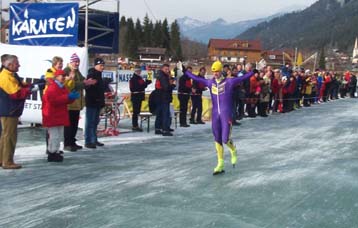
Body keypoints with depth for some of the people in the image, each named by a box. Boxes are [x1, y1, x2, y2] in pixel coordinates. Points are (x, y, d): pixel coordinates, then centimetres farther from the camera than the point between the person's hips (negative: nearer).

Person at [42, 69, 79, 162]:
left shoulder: (62, 87, 16)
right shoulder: (52, 88, -14)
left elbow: (65, 100, 17)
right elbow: (54, 100, -26)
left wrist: (72, 96, -4)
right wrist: (68, 97, -27)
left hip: (60, 115, 10)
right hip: (52, 116, -10)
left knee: (59, 135, 14)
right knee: (54, 135, -9)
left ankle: (56, 151, 22)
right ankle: (52, 154, -2)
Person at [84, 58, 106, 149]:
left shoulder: (99, 75, 17)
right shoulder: (91, 74, -12)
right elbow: (88, 88, -21)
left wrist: (102, 100, 21)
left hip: (97, 103, 10)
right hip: (91, 103, -10)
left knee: (95, 122, 14)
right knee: (90, 122, -6)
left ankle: (94, 140, 22)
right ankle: (88, 141, -3)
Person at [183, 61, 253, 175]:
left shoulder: (229, 82, -4)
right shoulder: (210, 82, 8)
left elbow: (243, 78, -13)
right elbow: (196, 78, 17)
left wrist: (250, 72, -29)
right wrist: (185, 71, 19)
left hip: (226, 114, -4)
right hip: (215, 115, 5)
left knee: (225, 139, -10)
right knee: (217, 140, 7)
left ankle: (233, 151, 26)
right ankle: (220, 165, 15)